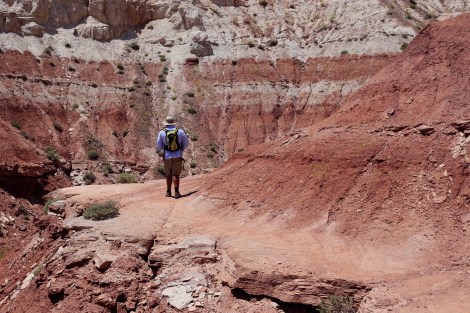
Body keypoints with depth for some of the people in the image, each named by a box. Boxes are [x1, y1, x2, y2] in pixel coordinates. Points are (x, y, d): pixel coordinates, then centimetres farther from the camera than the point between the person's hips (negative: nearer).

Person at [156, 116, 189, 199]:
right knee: (175, 174, -2)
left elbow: (158, 146, 3)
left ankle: (168, 192, 20)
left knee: (168, 175, 15)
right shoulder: (180, 131, -2)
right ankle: (176, 192, -14)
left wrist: (161, 151, 23)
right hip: (177, 156, 0)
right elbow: (186, 143, 6)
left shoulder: (162, 132, -3)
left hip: (167, 157, 1)